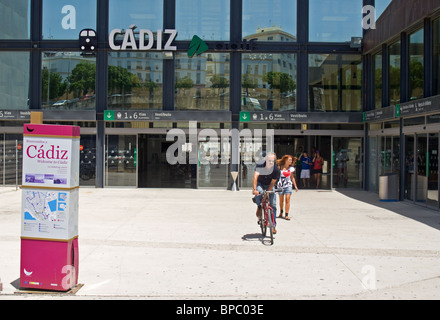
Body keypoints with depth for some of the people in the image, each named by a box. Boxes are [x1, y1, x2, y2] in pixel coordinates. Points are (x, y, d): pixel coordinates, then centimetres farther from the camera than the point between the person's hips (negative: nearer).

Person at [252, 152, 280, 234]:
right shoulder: (260, 166, -27)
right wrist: (254, 189, -52)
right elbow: (255, 177, -38)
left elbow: (272, 183, -21)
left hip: (269, 185, 1)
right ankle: (259, 207, -5)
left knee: (273, 204, -8)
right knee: (259, 192, -36)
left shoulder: (276, 170, -24)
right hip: (260, 183, -1)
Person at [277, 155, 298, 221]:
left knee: (287, 199, -11)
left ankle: (287, 215, -9)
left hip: (288, 185, 0)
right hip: (280, 185, 0)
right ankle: (281, 212, 31)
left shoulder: (291, 168, 6)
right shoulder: (280, 167, 1)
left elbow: (292, 177, 15)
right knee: (281, 200, 8)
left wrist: (295, 186, 14)